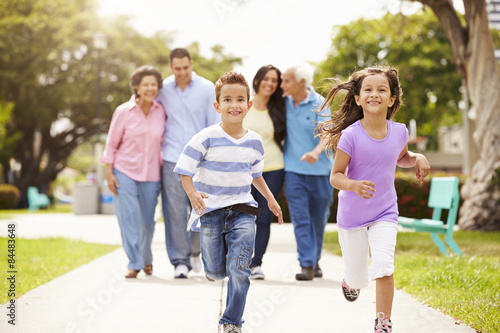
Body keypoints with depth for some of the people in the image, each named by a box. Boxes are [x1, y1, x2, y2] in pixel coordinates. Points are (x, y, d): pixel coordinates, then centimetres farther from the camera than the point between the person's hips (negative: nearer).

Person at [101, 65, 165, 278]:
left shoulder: (161, 112, 0)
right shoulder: (123, 112, -6)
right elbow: (111, 144, -1)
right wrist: (109, 173, -6)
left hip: (151, 174, 2)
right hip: (124, 171, -2)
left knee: (148, 221, 8)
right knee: (128, 218, -12)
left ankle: (147, 259, 32)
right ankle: (134, 264, -7)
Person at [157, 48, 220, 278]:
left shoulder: (207, 88, 1)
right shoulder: (163, 89, 4)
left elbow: (215, 126, 4)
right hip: (172, 160, 0)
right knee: (175, 212, -3)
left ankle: (195, 250, 28)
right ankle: (180, 261, 7)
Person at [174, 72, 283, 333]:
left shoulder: (254, 142, 3)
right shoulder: (206, 138, -11)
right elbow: (185, 173, -10)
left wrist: (270, 198, 19)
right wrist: (192, 194, -27)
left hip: (242, 210, 2)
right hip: (211, 211, -2)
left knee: (238, 269, -9)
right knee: (216, 273, 5)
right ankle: (213, 263, 42)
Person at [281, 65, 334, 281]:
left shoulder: (319, 104, -8)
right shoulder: (284, 103, 3)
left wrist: (316, 151, -37)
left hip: (319, 169, -2)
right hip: (294, 169, 2)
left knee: (318, 219, 9)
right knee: (300, 218, -8)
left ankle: (315, 261, 27)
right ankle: (306, 265, -9)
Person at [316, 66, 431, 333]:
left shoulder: (399, 132, -6)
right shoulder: (351, 135, -18)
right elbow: (335, 176, -14)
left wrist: (418, 159, -5)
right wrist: (354, 185, -35)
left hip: (385, 213, 2)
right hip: (352, 214, -1)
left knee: (383, 267, -19)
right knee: (358, 277, 10)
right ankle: (350, 280, 49)